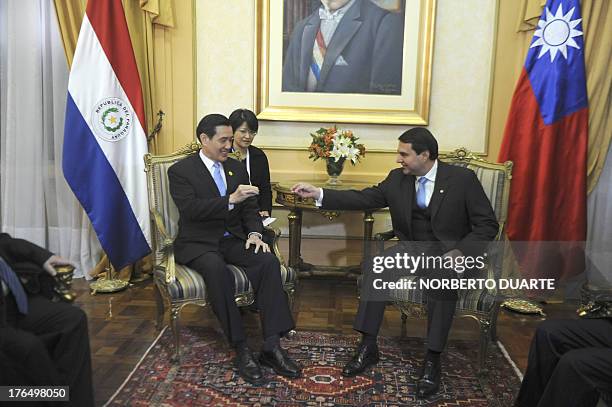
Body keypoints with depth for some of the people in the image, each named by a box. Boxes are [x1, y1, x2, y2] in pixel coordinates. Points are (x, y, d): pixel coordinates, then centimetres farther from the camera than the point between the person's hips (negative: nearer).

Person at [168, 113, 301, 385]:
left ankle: (271, 346, -24)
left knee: (268, 261, -25)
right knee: (217, 269, -37)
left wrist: (254, 233, -9)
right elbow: (191, 209, -19)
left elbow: (250, 208, 11)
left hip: (233, 238, 5)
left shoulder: (236, 168, 13)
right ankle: (241, 349, -26)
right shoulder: (180, 171, -3)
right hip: (198, 243, -4)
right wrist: (230, 199, -29)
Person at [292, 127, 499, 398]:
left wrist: (460, 252, -23)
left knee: (443, 277, -36)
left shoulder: (463, 179, -9)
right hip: (412, 247, 4)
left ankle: (432, 359, -23)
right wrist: (318, 194, -8)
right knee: (376, 266, -24)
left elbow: (487, 224, -7)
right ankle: (368, 347, -15)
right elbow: (364, 198, 1)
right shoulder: (397, 178, 2)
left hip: (450, 250, -3)